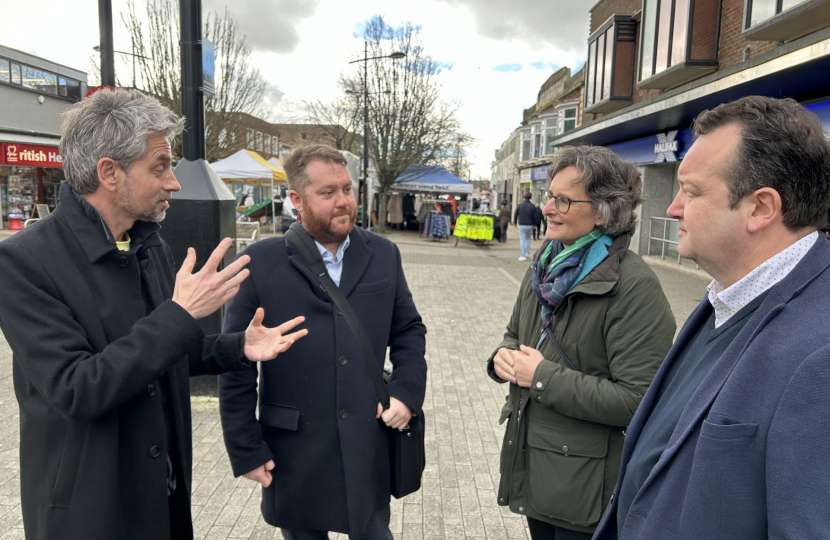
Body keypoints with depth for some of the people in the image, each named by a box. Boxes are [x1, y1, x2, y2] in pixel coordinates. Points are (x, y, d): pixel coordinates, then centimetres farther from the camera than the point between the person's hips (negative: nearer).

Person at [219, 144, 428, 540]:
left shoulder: (383, 254, 1)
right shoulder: (261, 264, -9)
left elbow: (409, 330, 10)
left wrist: (407, 390, -5)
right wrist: (246, 450, -4)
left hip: (369, 448, 2)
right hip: (294, 456, -1)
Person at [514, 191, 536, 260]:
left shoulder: (519, 205, -4)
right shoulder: (532, 206, -4)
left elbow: (515, 215, 2)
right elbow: (534, 217, -4)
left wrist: (515, 222, 19)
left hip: (521, 225, -1)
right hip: (529, 226, 1)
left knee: (522, 240, 0)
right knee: (528, 239, 22)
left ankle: (523, 256, -3)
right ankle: (527, 253, 20)